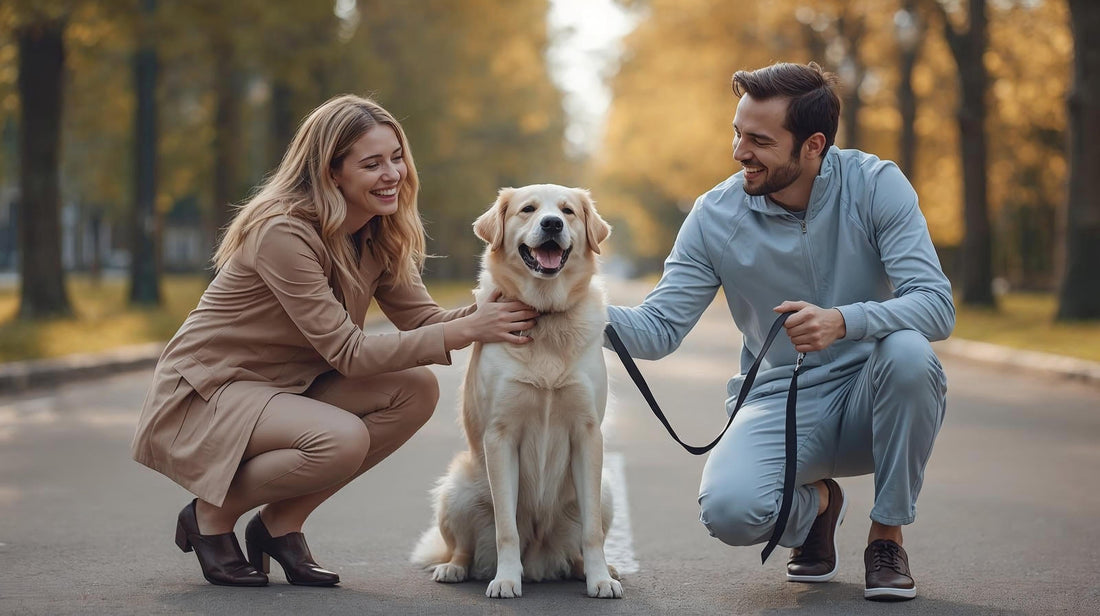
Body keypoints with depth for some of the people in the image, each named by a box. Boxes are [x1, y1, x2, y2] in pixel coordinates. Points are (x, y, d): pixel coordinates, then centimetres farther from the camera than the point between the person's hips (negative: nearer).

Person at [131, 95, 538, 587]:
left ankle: (280, 524, -2)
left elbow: (422, 319, -2)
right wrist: (464, 331, -30)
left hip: (284, 387, 8)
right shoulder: (282, 232, -25)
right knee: (342, 439, -33)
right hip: (203, 396, -8)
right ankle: (211, 516, -5)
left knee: (416, 390, -13)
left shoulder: (378, 236, 1)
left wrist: (491, 312, -23)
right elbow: (348, 353, -26)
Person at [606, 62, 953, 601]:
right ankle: (815, 504, 11)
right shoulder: (716, 215, -6)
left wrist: (842, 322, -39)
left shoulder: (874, 184, -11)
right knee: (728, 511, -29)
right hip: (781, 402, 1)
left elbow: (937, 305, -20)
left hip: (871, 397, 0)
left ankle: (887, 536, -10)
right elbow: (660, 328, -6)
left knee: (907, 351, -35)